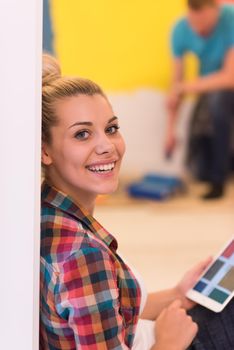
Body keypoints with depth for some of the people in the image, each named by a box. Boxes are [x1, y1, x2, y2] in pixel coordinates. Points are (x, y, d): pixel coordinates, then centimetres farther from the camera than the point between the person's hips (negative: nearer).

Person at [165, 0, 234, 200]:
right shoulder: (181, 30, -15)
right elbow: (176, 83, -7)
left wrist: (187, 87, -25)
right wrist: (171, 130, -7)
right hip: (209, 88, 3)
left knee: (217, 99, -39)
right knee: (202, 170, -10)